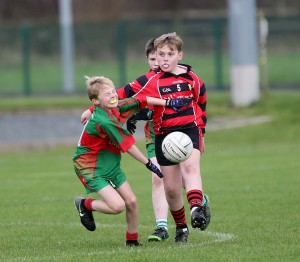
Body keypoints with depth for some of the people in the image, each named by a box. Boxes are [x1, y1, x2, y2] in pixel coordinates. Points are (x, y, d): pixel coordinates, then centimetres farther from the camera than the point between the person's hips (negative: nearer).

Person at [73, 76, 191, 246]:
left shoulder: (116, 107, -5)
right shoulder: (103, 121, -29)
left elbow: (140, 101, 9)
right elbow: (128, 146, -21)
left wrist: (168, 103, 8)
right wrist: (149, 164, -11)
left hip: (111, 166, 8)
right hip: (90, 168, -8)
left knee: (131, 202, 3)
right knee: (117, 205, -19)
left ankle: (132, 239, 21)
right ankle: (85, 205, 7)